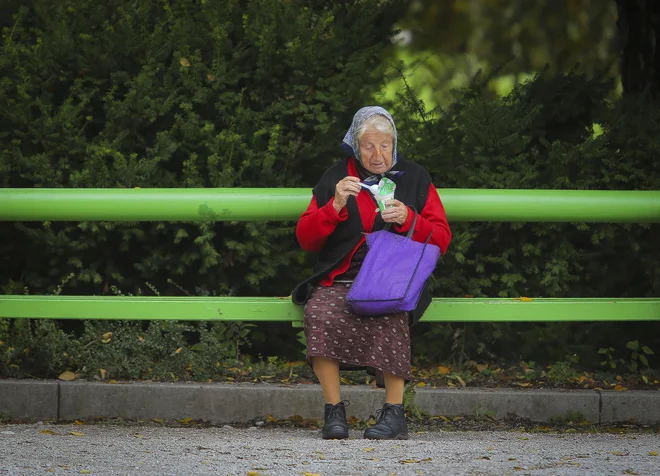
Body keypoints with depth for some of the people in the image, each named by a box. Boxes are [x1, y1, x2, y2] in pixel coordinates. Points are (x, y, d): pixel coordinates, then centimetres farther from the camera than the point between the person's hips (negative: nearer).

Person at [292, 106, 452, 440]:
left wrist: (408, 220, -10)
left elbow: (441, 239, 8)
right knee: (320, 314, -33)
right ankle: (333, 410, -24)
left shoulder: (414, 178, 14)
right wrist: (335, 206, -7)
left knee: (390, 316, -37)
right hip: (340, 280, 1)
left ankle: (394, 412, -29)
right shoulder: (336, 177, 14)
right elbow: (305, 239, 9)